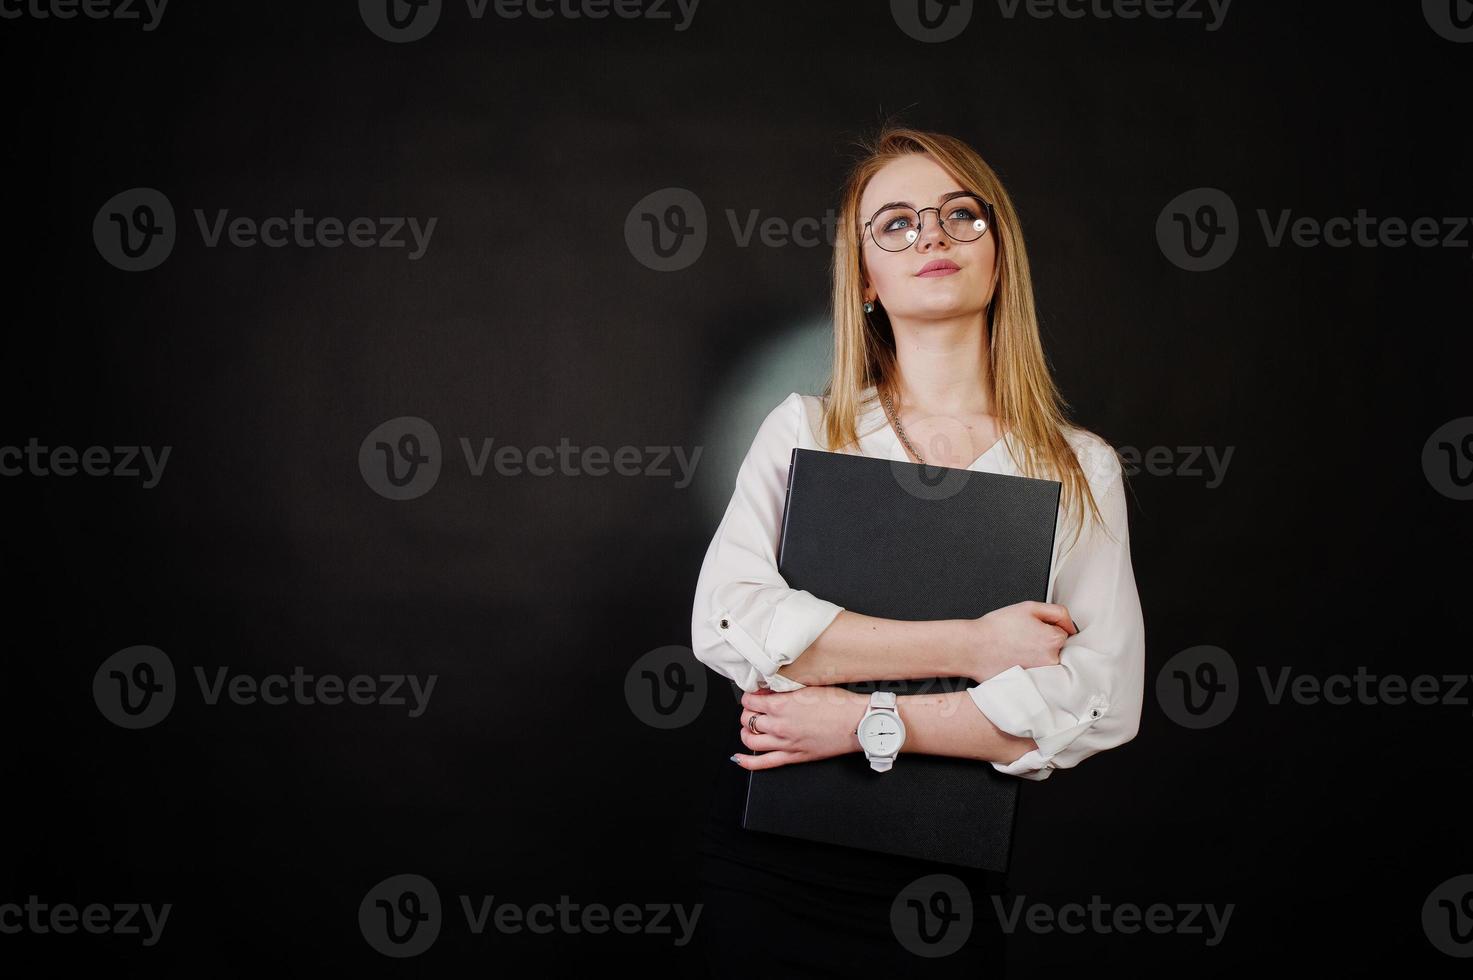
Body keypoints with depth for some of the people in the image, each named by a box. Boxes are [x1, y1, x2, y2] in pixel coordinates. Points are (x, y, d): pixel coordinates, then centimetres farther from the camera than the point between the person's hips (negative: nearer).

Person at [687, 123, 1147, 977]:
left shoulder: (1080, 468, -1)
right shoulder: (803, 429, 0)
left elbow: (1103, 702, -11)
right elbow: (727, 622, -15)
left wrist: (866, 721, -17)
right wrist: (972, 646, -18)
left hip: (947, 871, 0)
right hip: (773, 851, 1)